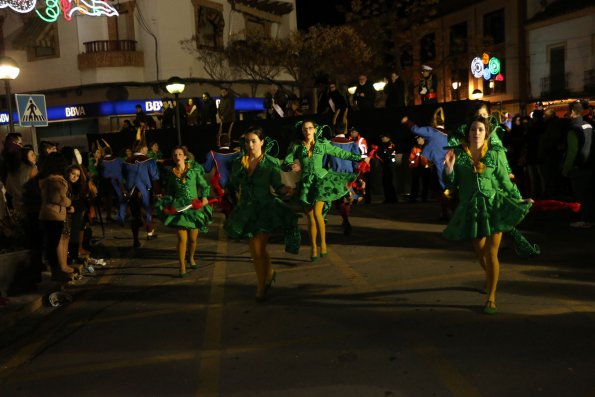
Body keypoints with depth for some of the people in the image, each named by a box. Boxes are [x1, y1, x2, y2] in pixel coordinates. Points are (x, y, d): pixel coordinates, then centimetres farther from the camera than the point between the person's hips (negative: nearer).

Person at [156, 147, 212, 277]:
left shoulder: (194, 170, 2)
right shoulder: (172, 173, 7)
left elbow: (204, 186, 6)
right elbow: (169, 192, 17)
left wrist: (205, 197, -9)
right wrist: (167, 205, 6)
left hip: (194, 206, 0)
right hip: (179, 207, 0)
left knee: (193, 239, 9)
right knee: (182, 239, -10)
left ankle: (191, 258, 38)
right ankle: (182, 267, 1)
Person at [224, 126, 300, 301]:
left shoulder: (271, 163, -8)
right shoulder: (238, 163, 2)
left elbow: (278, 187, -7)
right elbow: (233, 186, 8)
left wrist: (286, 189, -25)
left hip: (265, 209, -4)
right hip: (246, 210, 4)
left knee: (258, 249, -8)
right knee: (255, 250, 14)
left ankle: (261, 287, 12)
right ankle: (269, 273, 43)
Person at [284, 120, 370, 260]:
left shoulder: (323, 144, 4)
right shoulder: (296, 147, 4)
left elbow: (341, 153, 8)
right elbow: (285, 163, 1)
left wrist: (360, 158, 7)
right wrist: (291, 166, -21)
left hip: (321, 180, -1)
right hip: (306, 183, 1)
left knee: (317, 213, -18)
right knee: (310, 217, 2)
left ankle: (323, 243, -2)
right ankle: (313, 247, 15)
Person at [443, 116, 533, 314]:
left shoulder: (496, 152, -4)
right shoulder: (458, 153, -3)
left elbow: (505, 180, 5)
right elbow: (452, 183, 0)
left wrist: (519, 199, 8)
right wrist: (449, 169, -18)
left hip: (494, 206, -2)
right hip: (472, 208, 2)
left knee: (491, 254, -5)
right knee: (480, 252, 16)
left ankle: (491, 298, 11)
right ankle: (489, 277, 50)